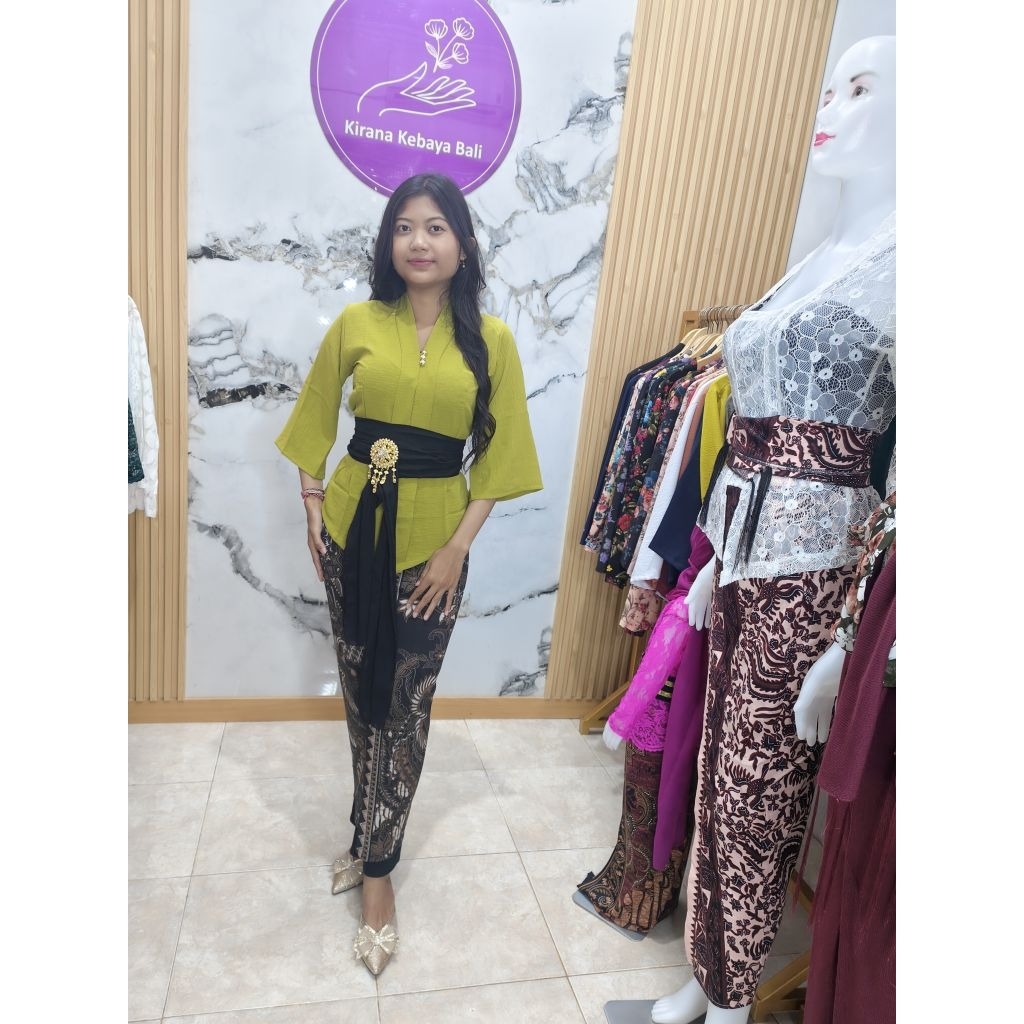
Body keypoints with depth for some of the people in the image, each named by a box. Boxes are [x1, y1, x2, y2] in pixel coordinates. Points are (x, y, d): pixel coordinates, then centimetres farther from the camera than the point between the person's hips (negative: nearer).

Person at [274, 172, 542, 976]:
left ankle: (376, 865, 22)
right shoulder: (357, 323, 0)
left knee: (406, 706, 5)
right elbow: (318, 419, 11)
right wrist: (313, 504, 3)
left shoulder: (490, 339, -2)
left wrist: (458, 547, -8)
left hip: (433, 535, -1)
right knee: (361, 691, 13)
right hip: (354, 525, 2)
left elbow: (498, 453, -2)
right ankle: (376, 836, 35)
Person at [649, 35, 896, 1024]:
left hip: (810, 565, -7)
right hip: (746, 552, 7)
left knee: (756, 790, 7)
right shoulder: (824, 257, 15)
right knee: (720, 774, 16)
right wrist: (712, 562, 16)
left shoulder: (890, 260, -10)